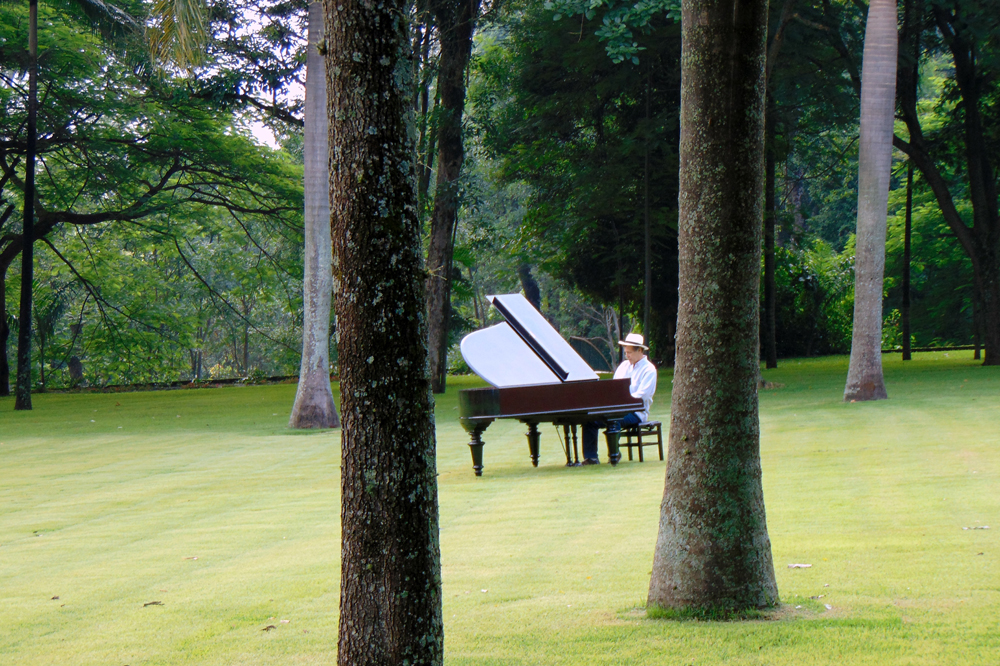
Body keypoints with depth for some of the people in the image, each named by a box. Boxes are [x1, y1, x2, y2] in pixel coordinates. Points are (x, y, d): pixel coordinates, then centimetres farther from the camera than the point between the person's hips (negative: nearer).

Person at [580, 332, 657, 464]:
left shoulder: (649, 369, -5)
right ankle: (591, 457, -12)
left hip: (636, 412, -7)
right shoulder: (624, 365, 18)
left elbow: (641, 396, -16)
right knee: (590, 420, -13)